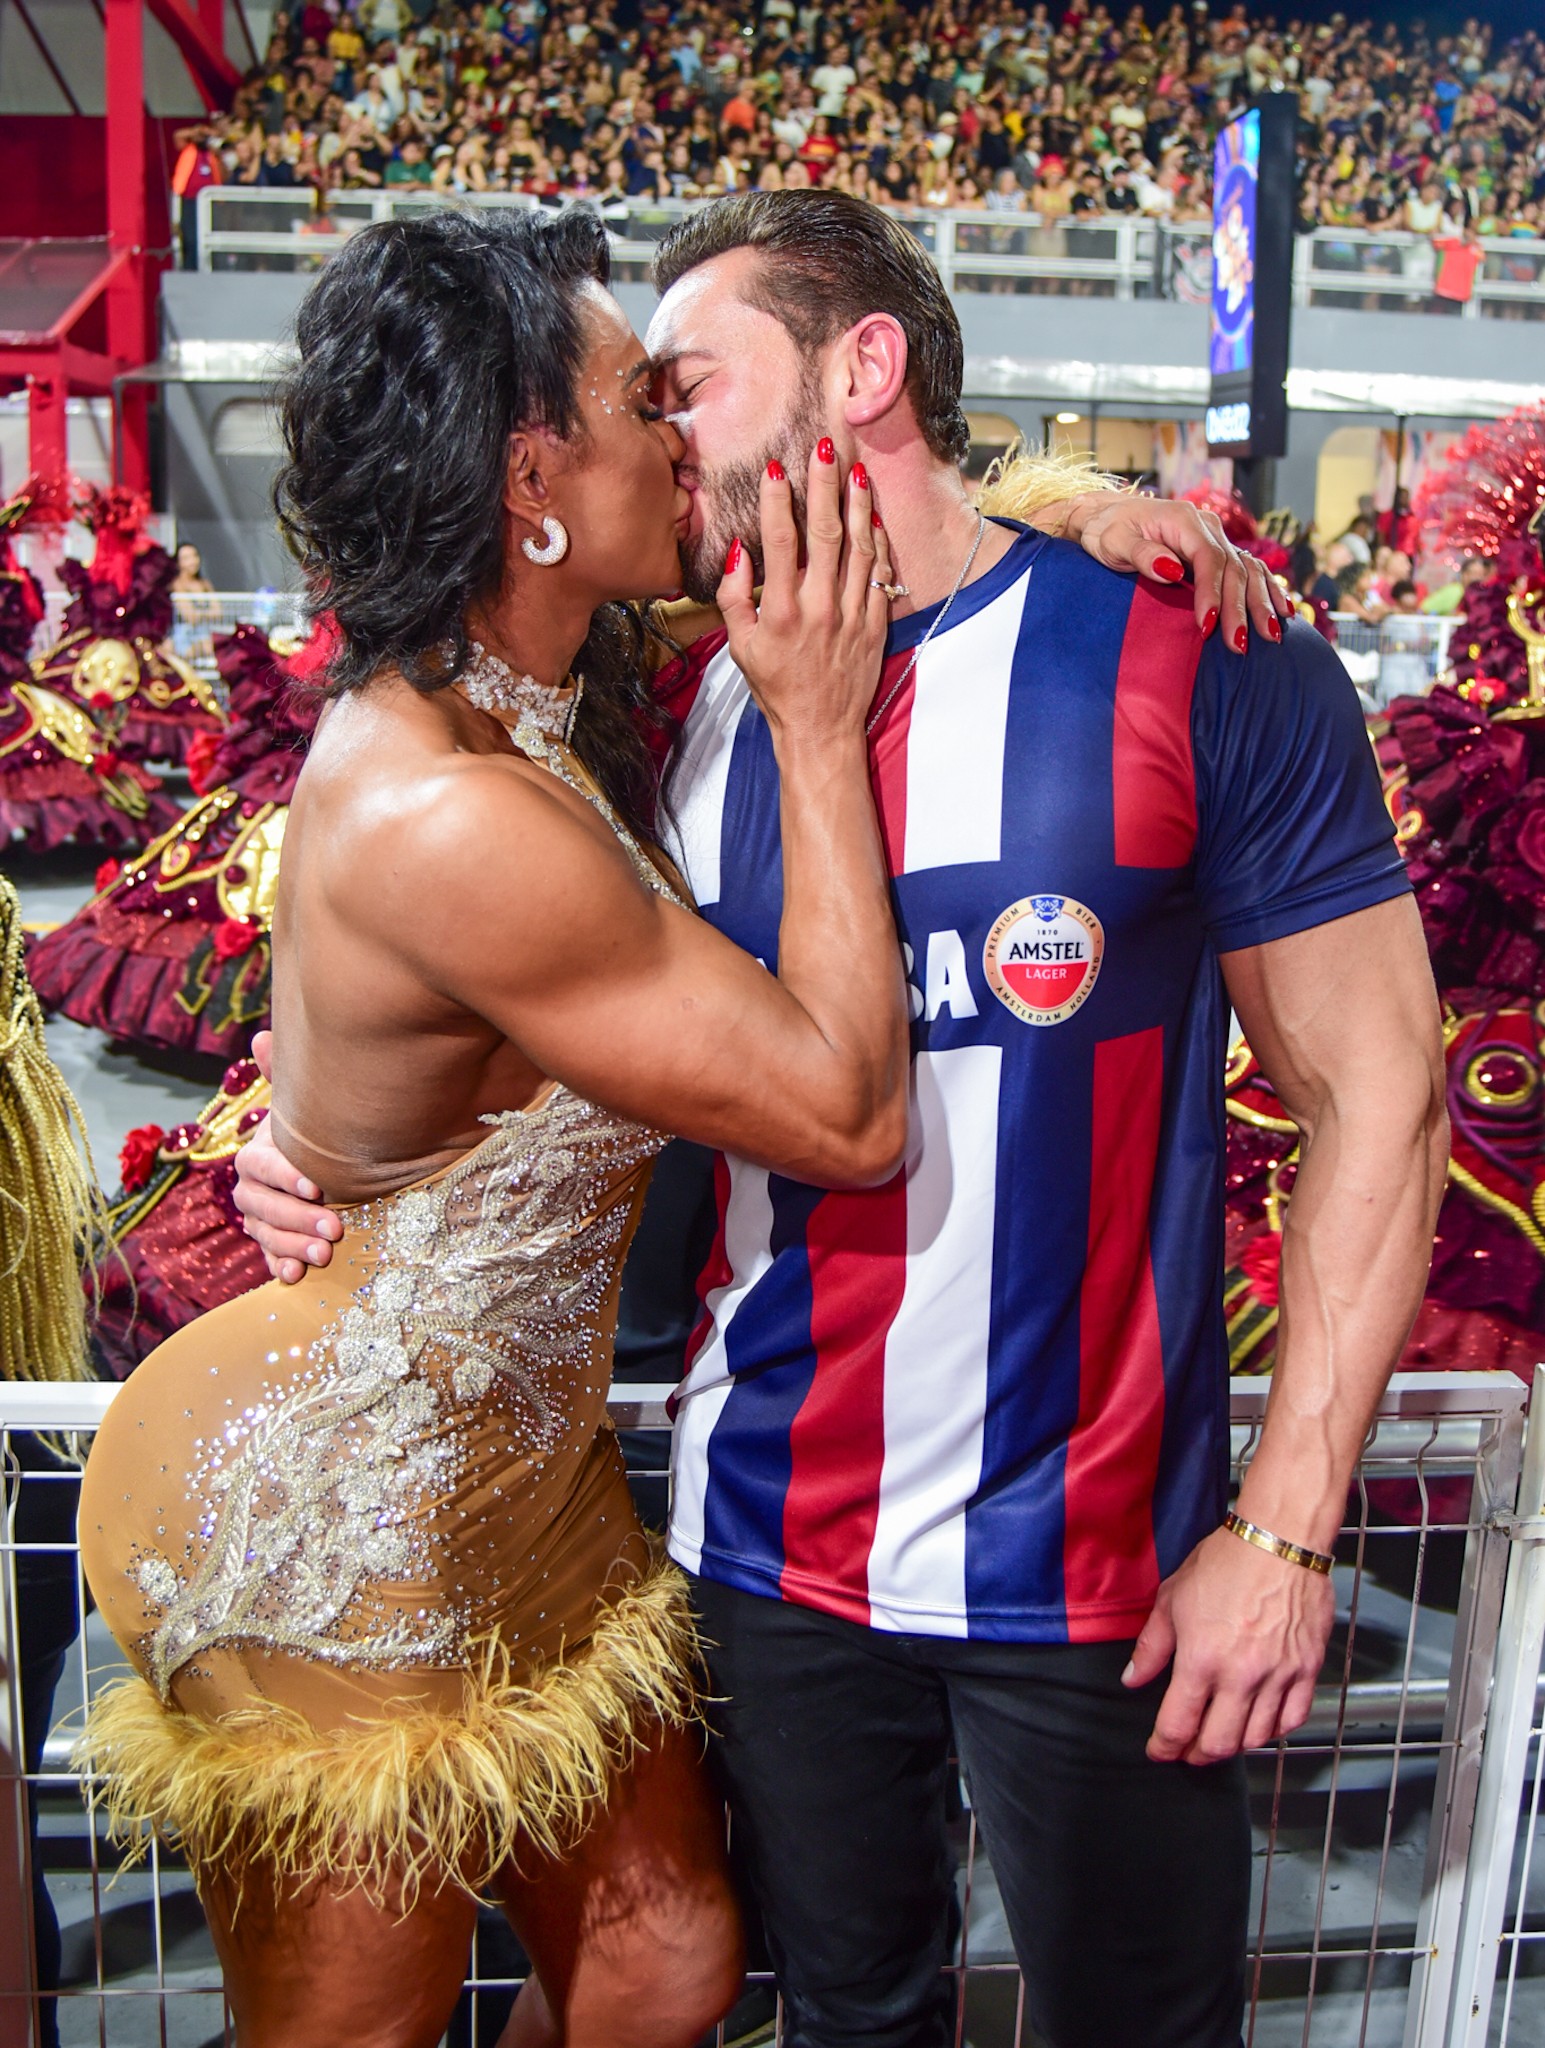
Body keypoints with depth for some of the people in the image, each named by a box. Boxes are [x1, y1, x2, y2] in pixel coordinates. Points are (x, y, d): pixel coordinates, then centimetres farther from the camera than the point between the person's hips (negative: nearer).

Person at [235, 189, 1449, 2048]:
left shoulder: (1194, 664, -11)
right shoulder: (675, 707, 2)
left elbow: (1372, 1092, -9)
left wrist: (1286, 1531, -12)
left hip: (1093, 1562, -3)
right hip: (764, 1545, 4)